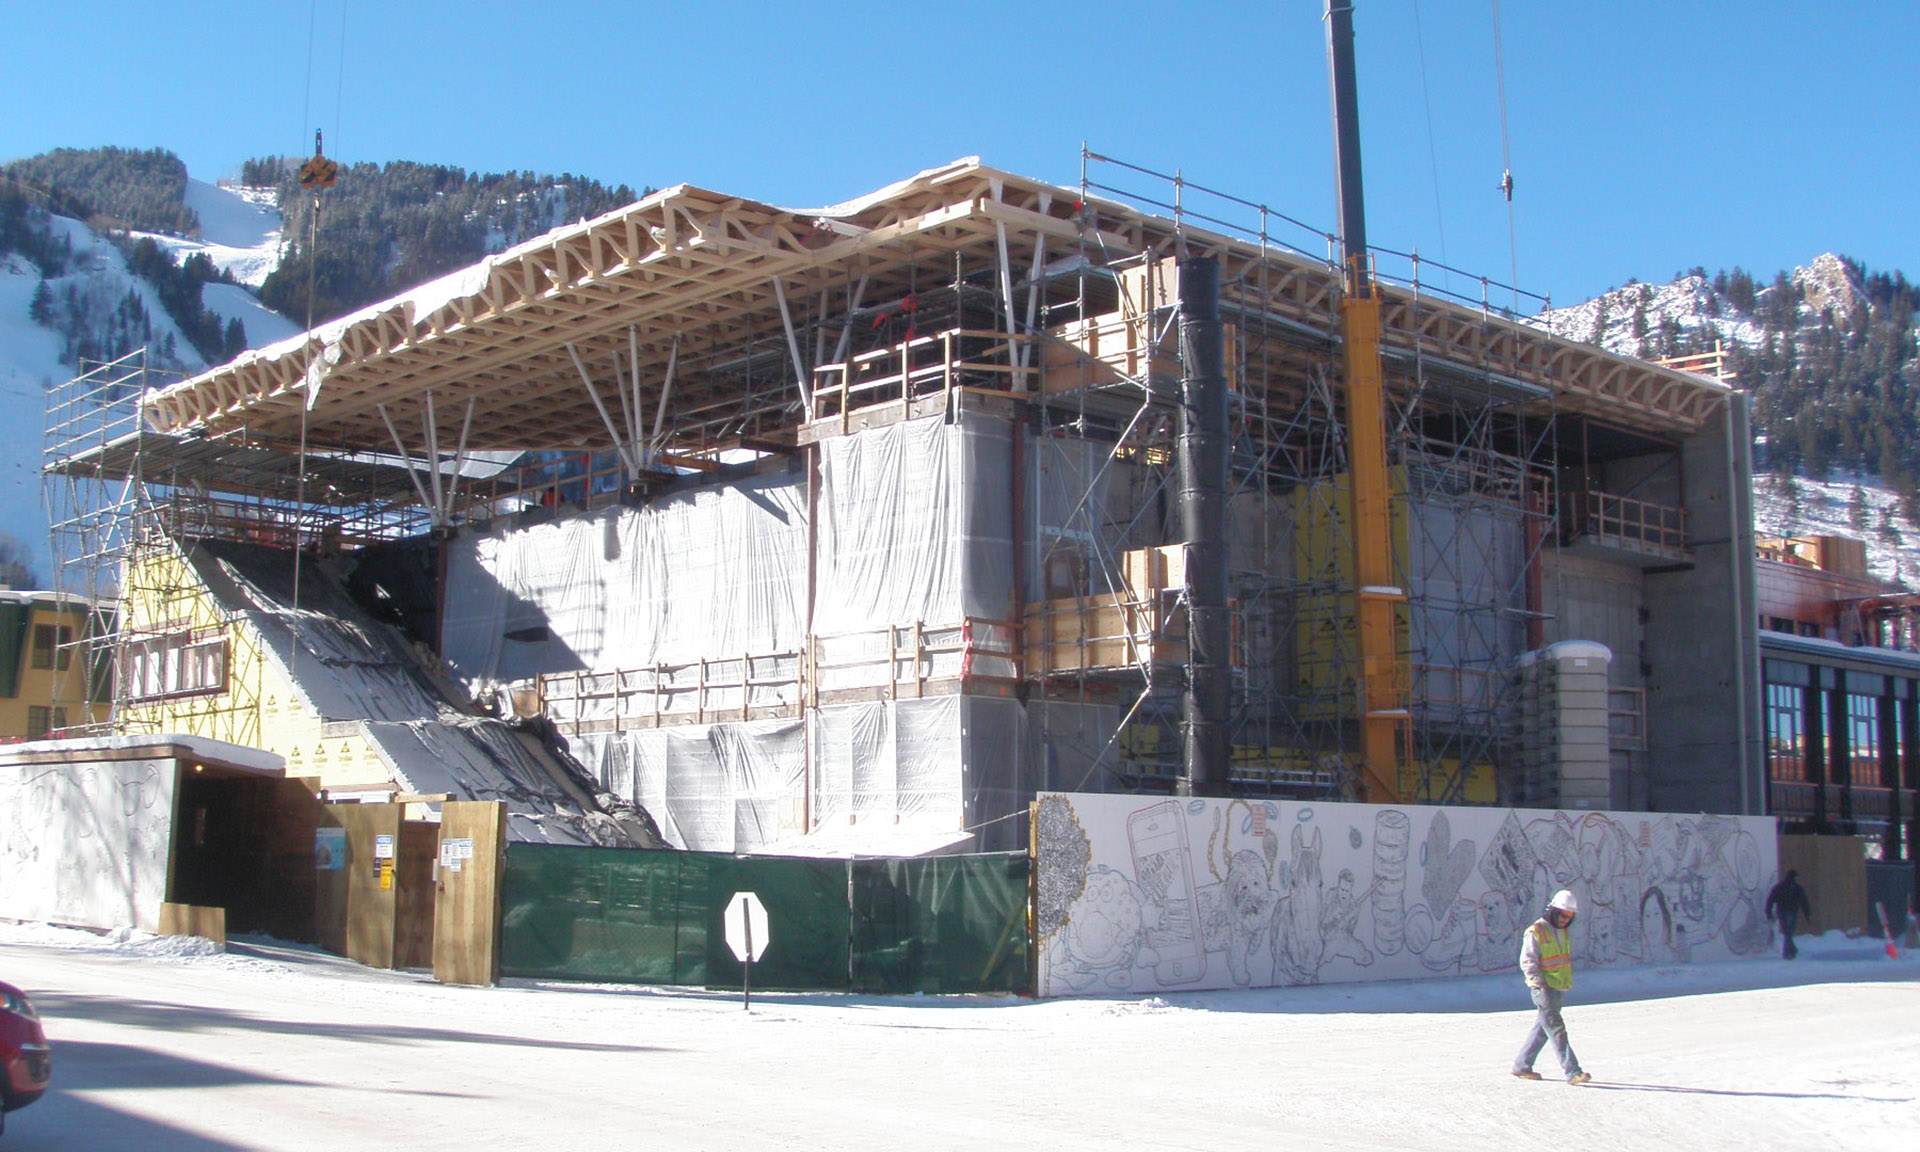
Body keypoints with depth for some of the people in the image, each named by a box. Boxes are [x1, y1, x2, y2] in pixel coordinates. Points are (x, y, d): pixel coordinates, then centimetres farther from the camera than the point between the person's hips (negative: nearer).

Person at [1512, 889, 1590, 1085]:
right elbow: (1527, 962, -15)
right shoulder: (1535, 932, -11)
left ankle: (1521, 1065, 22)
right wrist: (1539, 982, -23)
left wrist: (1568, 982, 17)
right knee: (1556, 1030, -12)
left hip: (1560, 989, 9)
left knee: (1542, 1029, 12)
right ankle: (1572, 1072, -16)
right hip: (1543, 990, -9)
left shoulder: (1563, 932, 15)